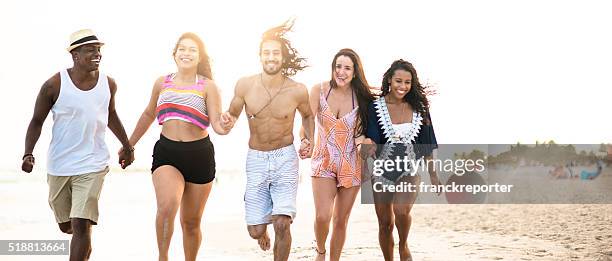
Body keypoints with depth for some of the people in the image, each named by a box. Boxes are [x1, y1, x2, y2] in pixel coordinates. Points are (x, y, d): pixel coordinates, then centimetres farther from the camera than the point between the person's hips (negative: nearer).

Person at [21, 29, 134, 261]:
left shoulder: (108, 84, 0)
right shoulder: (54, 85, -10)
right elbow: (37, 121, -2)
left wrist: (126, 146, 24)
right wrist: (28, 153, -15)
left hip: (92, 165, 0)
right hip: (59, 166, 0)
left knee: (81, 226, -13)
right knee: (66, 226, 17)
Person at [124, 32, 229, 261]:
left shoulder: (208, 86, 0)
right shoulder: (162, 83, 8)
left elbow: (217, 124, -7)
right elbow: (148, 115, 23)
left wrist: (224, 126, -31)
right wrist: (130, 144, 30)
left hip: (199, 155, -1)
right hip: (166, 152, 1)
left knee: (191, 222, 10)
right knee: (167, 206, -27)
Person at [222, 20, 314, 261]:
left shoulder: (298, 91, -9)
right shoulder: (245, 85, -8)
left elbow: (307, 115, 13)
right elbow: (233, 113, 6)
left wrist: (308, 140, -2)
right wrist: (228, 119, -17)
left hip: (285, 159, -1)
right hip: (256, 159, 1)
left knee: (282, 224, -16)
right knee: (255, 230, 3)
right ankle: (263, 232, 42)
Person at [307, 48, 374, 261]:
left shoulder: (361, 97, -4)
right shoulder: (320, 90, -6)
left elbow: (360, 132, 7)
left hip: (351, 164, 1)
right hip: (324, 162, -1)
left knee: (341, 220, 8)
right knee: (322, 216, -15)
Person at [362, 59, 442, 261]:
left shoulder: (418, 108, 1)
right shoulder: (376, 107, -5)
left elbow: (426, 144, 8)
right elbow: (372, 139, -10)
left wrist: (433, 174, 9)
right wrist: (367, 144, -34)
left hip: (410, 170, 0)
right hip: (382, 170, 0)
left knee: (402, 210, -25)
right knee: (385, 223, 8)